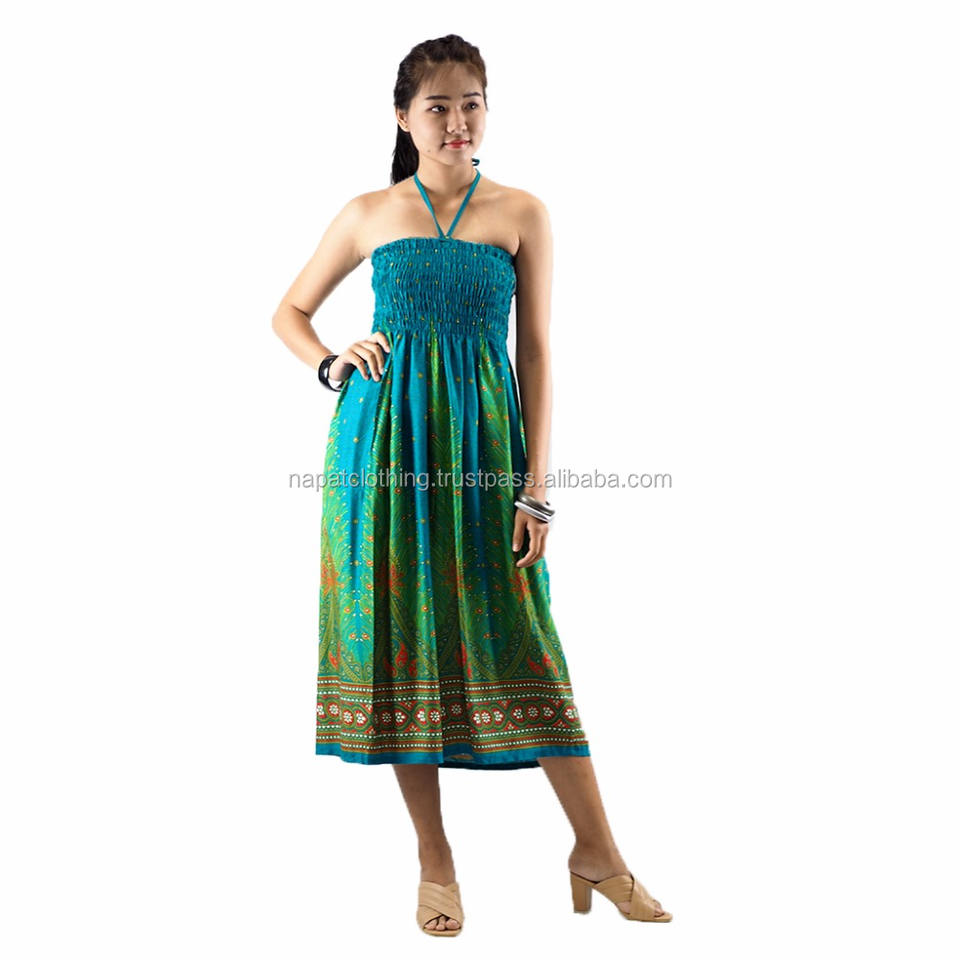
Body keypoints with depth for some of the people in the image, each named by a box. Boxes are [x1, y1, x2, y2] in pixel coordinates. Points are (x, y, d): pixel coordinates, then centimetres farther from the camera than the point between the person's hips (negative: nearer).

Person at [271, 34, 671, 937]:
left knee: (519, 644, -3)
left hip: (481, 443, -1)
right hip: (384, 439, 1)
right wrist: (329, 363, -2)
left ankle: (596, 851, 11)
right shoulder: (368, 215, 9)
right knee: (402, 640, 3)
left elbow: (536, 351, 3)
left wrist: (536, 487, -3)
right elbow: (289, 311, 20)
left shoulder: (521, 213, 6)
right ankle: (434, 862, 17)